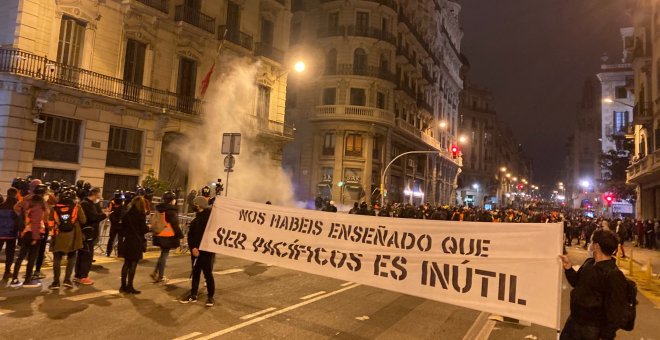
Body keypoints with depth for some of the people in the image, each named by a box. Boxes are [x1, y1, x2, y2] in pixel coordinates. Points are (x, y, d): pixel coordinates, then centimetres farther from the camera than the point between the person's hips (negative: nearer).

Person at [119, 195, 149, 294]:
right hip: (137, 242, -6)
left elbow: (123, 228, 10)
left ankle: (123, 286, 18)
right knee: (133, 264, 0)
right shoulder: (141, 215, -11)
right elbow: (144, 230, -11)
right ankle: (129, 287, 3)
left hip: (127, 241, 6)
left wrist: (123, 237, 17)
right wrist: (149, 228, 8)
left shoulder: (127, 214, 7)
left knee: (126, 263, 14)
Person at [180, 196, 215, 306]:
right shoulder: (196, 219, 11)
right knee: (195, 273, 13)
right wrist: (193, 247, -6)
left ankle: (210, 296, 10)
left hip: (207, 251, -6)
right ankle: (193, 295, 24)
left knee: (208, 273, -2)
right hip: (195, 250, 6)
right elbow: (190, 235, 10)